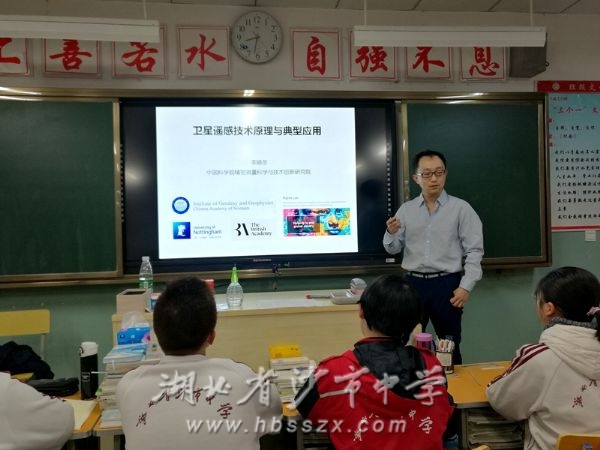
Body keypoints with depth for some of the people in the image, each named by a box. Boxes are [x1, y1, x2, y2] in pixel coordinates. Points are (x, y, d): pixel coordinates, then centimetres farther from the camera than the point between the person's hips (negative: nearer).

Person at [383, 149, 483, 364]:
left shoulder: (461, 208, -2)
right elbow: (393, 249, 7)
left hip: (446, 284, -2)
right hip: (414, 284, 2)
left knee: (450, 345, 12)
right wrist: (391, 233, -15)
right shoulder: (406, 210, 6)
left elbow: (474, 251, -5)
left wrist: (465, 287, -12)